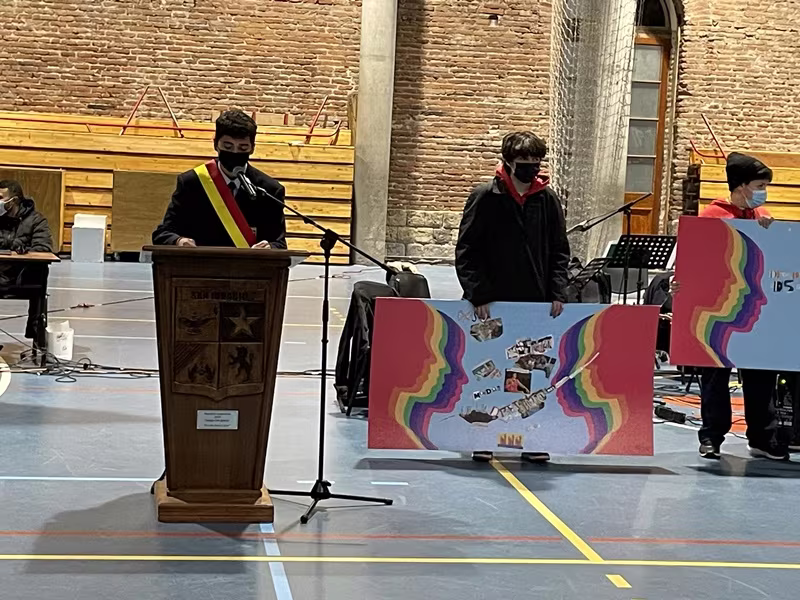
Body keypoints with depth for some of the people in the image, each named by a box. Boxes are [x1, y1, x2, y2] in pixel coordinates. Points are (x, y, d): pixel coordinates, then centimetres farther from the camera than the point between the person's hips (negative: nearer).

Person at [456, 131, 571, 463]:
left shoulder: (548, 199, 6)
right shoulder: (485, 197, -3)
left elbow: (559, 252, 11)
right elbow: (466, 250, -4)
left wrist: (557, 293, 0)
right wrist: (477, 294, -11)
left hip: (537, 302, 2)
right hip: (492, 302, -2)